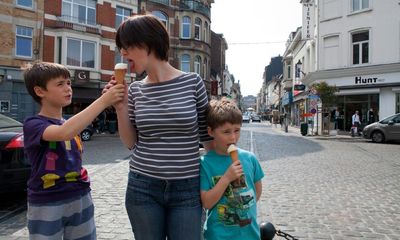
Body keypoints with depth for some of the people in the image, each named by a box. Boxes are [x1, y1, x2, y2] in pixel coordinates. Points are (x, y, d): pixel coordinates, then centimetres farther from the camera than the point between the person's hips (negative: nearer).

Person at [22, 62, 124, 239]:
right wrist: (103, 101, -35)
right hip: (47, 206, -5)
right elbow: (64, 133, -33)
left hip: (81, 200, 6)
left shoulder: (71, 124, 9)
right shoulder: (33, 124, -12)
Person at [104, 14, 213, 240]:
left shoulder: (193, 82, -6)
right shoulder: (135, 90, 2)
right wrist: (121, 108, -6)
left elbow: (206, 134, 3)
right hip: (142, 188, 3)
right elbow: (131, 143, 7)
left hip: (187, 189, -2)